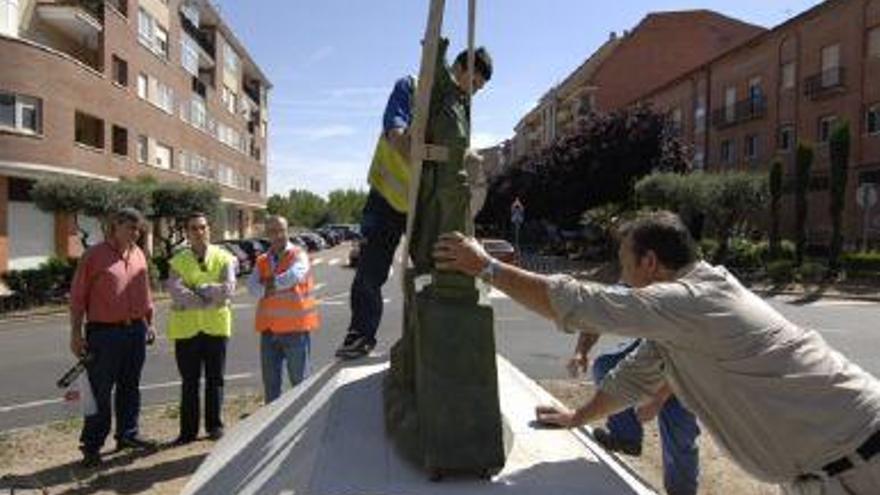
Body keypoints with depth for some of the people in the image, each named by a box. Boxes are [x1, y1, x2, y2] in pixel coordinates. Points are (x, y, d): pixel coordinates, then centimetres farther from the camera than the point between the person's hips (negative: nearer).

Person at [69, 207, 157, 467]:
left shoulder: (138, 255, 9)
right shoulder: (95, 255, -6)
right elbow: (78, 297, -6)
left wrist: (149, 324, 15)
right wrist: (76, 333, -8)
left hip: (136, 331, 5)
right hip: (104, 332, -5)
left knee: (130, 387, 14)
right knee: (100, 391, 2)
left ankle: (128, 434, 25)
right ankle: (91, 445, 12)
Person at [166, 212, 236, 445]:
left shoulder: (223, 258, 3)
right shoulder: (178, 260, 4)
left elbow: (228, 288, -12)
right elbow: (176, 292, -12)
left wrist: (196, 290, -13)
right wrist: (210, 296, -16)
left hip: (216, 325, 0)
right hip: (186, 327, 0)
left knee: (215, 379, 9)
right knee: (189, 382, 8)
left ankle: (215, 426, 21)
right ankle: (188, 430, 17)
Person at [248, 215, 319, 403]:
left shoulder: (298, 255, -3)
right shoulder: (262, 261, 12)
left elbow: (295, 275, -24)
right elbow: (253, 287, -3)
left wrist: (272, 284, -12)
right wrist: (266, 289, -22)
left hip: (295, 328, -5)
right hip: (269, 329, 5)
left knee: (300, 382, 4)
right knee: (270, 384, 15)